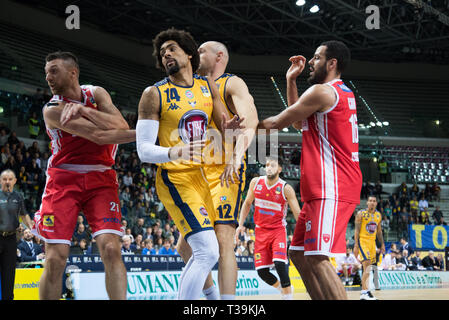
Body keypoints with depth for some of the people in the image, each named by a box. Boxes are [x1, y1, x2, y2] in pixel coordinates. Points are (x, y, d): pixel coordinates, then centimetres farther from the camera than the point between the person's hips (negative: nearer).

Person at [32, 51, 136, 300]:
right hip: (64, 179, -2)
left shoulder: (96, 93, 6)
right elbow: (98, 135, -17)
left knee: (110, 249, -14)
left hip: (101, 179, 2)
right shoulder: (52, 110, -8)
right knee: (55, 259, -9)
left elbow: (120, 126, -11)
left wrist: (83, 110, -21)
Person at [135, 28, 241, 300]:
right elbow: (144, 150, -10)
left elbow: (225, 127, 12)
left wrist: (230, 127, -14)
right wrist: (173, 152, -31)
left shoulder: (209, 87, 9)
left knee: (202, 253, 12)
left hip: (205, 175, 7)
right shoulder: (154, 94, -6)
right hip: (176, 178, -7)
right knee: (208, 252, -20)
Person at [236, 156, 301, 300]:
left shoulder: (286, 189, -11)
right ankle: (281, 288, 26)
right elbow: (247, 204, 13)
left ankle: (288, 296, -9)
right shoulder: (256, 182, -1)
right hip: (261, 231, 4)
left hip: (278, 230, -3)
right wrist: (241, 224, 4)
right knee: (262, 271, -2)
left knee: (279, 263, -25)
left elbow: (298, 214, -9)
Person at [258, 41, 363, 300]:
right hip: (326, 188, 10)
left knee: (317, 258, -18)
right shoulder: (343, 93, 21)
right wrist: (291, 81, 26)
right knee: (299, 254, 13)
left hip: (331, 188, -10)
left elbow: (278, 123, -4)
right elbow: (300, 123, 30)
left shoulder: (322, 91, -9)